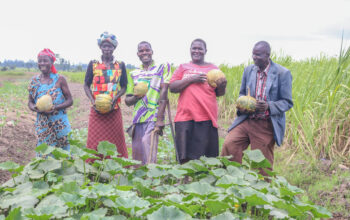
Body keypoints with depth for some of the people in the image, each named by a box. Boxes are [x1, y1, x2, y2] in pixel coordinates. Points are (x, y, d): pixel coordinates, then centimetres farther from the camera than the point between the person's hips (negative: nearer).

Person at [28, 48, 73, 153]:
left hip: (60, 123, -2)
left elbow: (70, 100, -2)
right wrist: (34, 108, -11)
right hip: (42, 124, 2)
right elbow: (30, 102, 12)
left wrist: (56, 107, -18)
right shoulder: (35, 81, 6)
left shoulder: (59, 79, -3)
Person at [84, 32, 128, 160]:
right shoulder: (93, 64, 6)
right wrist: (92, 101, -10)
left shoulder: (120, 65, 7)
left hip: (114, 110, 1)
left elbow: (124, 87, 8)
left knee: (116, 141, 3)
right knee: (95, 141, -1)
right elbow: (86, 85, 7)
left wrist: (115, 98, -11)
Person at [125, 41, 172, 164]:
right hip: (137, 118, 5)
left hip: (153, 117, -4)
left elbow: (164, 92, -4)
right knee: (137, 157, 4)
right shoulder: (133, 74, 18)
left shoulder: (163, 68, 6)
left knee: (149, 158, -16)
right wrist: (135, 97, -8)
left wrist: (160, 119, -14)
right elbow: (127, 101, 18)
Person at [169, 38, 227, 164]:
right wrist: (191, 79, -7)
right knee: (185, 158, -3)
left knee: (208, 158, -2)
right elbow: (172, 87, 3)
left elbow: (219, 93, 15)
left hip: (207, 117, 0)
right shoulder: (183, 67, 15)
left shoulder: (213, 69, 15)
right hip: (185, 117, 0)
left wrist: (222, 86, -8)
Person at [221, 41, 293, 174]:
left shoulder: (283, 73, -7)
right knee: (229, 145, -16)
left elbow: (287, 102, -6)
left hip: (266, 125, -4)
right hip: (246, 120, 4)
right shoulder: (248, 70, 7)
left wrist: (269, 106, -24)